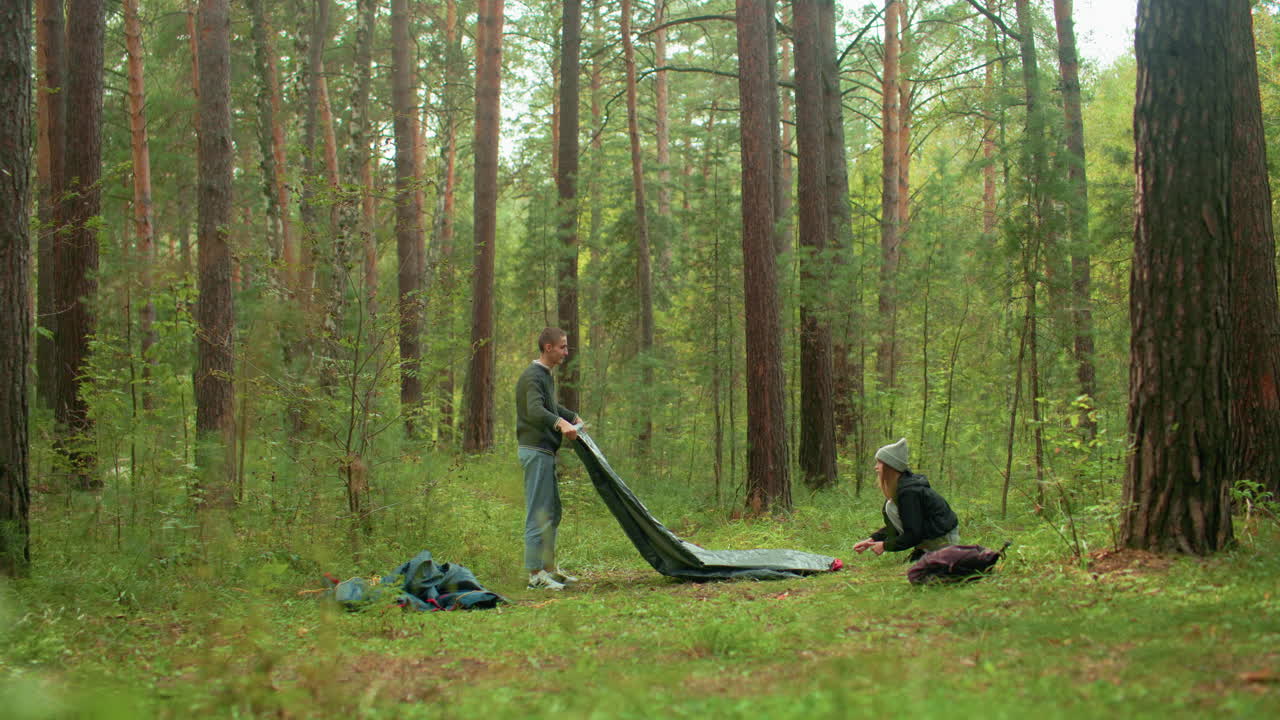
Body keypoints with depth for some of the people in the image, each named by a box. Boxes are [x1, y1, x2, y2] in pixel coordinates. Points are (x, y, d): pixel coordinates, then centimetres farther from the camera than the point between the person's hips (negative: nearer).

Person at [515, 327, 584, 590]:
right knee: (539, 513, -9)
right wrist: (560, 423, -47)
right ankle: (535, 574, -6)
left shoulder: (546, 376, 17)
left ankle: (549, 568, 22)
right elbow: (535, 411, -33)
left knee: (552, 513, 15)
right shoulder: (533, 377, -16)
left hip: (546, 452, 11)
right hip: (536, 451, -11)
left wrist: (574, 417, 38)